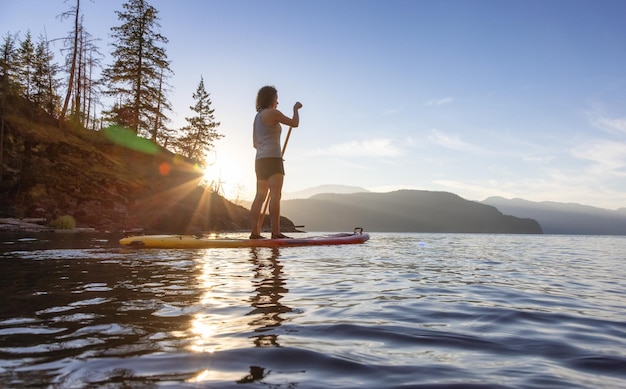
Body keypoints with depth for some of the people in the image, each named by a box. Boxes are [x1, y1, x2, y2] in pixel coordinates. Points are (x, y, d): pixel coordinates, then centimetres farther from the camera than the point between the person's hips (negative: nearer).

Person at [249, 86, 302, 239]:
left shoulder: (257, 117, 21)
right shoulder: (273, 113, -5)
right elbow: (294, 123, -1)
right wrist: (295, 109, 15)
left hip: (260, 160, 9)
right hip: (272, 159, -9)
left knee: (260, 196, 5)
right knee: (275, 195, -13)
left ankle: (255, 232, 4)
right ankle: (276, 232, -18)